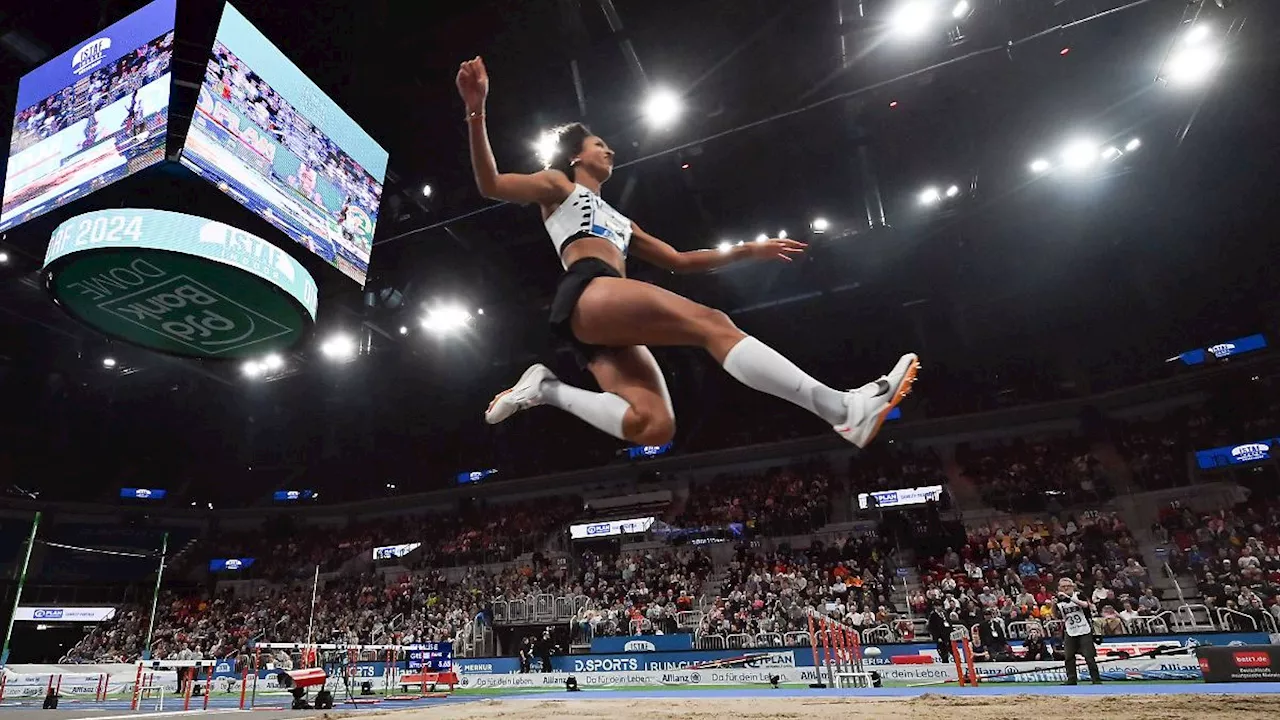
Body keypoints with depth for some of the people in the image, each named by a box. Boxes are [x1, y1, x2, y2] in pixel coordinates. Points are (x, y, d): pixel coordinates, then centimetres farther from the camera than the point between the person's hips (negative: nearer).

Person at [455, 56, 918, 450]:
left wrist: (748, 251, 34)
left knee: (653, 427, -20)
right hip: (588, 295, -7)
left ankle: (547, 389, -7)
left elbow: (679, 261, 37)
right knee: (712, 324, -24)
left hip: (606, 330, 7)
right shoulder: (558, 186, 22)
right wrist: (477, 111, -8)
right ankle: (845, 410, -33)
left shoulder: (618, 220, 39)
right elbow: (490, 185, 6)